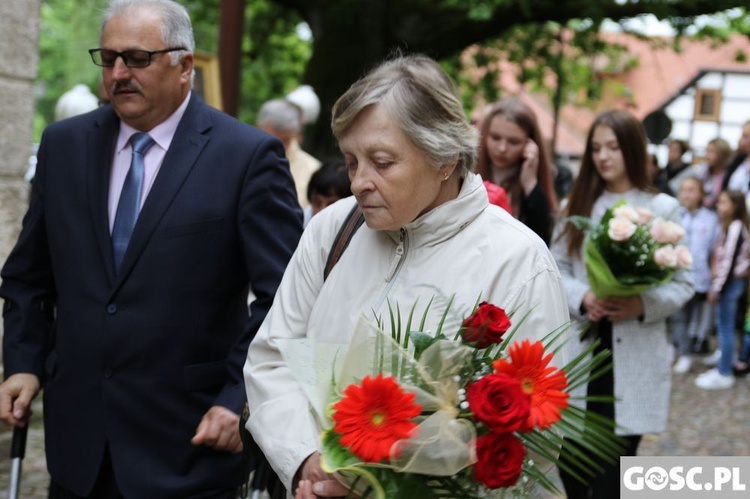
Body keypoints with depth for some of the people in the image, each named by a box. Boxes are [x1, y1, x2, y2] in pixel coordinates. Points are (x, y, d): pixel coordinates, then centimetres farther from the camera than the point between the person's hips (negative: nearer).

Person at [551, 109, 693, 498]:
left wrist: (644, 305, -20)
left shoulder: (662, 208, 0)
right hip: (579, 351, 3)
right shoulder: (576, 205, 11)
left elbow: (682, 283, -1)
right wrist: (583, 298, -14)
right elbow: (554, 270, 6)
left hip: (633, 358, -3)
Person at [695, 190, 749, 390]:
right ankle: (723, 366, 31)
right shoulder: (728, 226, 11)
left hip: (730, 282, -10)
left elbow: (729, 261, -21)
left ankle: (724, 375, 2)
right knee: (723, 326, 18)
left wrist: (717, 289, -18)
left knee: (725, 328, -4)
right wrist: (714, 287, 15)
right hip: (728, 282, 10)